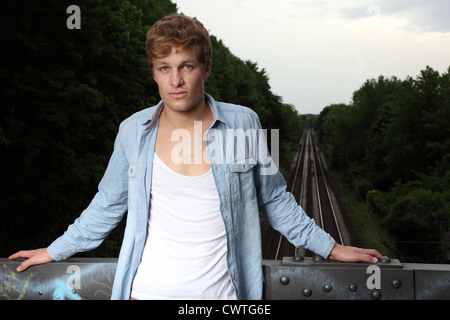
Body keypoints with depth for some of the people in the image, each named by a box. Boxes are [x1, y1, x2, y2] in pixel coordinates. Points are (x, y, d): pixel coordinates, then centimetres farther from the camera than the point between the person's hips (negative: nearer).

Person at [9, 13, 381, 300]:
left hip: (221, 292, 0)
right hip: (149, 290, 1)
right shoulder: (133, 131, -1)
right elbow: (107, 206, 12)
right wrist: (55, 251, 18)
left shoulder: (243, 123, -4)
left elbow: (274, 199, 7)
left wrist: (331, 248, 10)